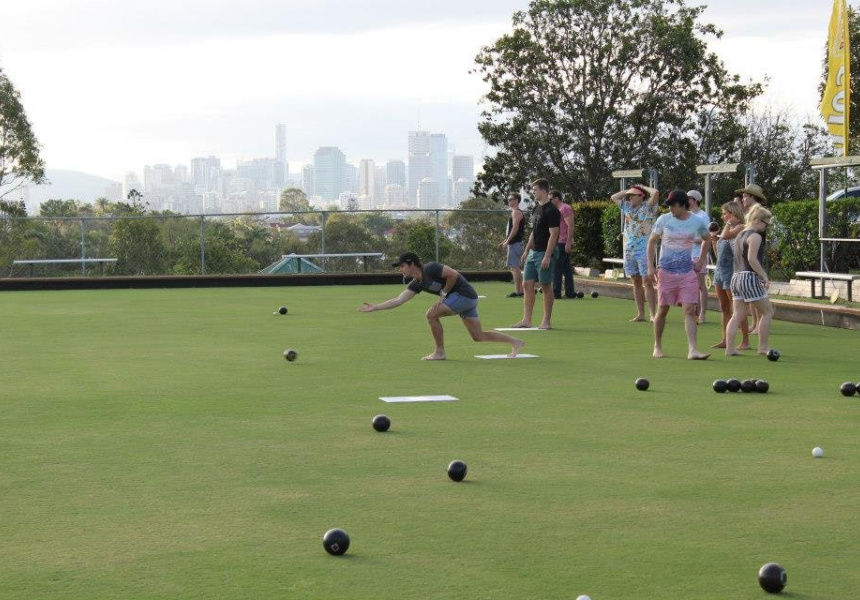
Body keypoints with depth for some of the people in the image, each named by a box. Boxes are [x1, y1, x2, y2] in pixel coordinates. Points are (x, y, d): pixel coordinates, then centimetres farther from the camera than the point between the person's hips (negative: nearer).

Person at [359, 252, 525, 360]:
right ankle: (515, 342, 17)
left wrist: (443, 294, -13)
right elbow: (398, 300, 7)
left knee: (432, 314, -13)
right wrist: (375, 307, 3)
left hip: (464, 294, -9)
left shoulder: (430, 269, -16)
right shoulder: (417, 283, 9)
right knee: (479, 336, 10)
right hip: (467, 299, 9)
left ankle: (440, 352, -1)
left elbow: (453, 274, -18)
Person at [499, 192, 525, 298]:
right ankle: (519, 290, 15)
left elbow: (515, 228, -21)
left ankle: (518, 291, -12)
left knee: (515, 267, -11)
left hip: (515, 244, -11)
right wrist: (505, 241, 22)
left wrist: (507, 241, -21)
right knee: (514, 267, 13)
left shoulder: (516, 212, -11)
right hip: (515, 243, 11)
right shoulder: (515, 212, 21)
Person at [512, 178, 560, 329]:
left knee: (546, 286, -1)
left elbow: (553, 235, -18)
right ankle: (526, 320, 8)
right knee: (527, 284, 6)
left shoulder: (551, 211, -14)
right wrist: (526, 251, 19)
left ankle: (546, 321, 6)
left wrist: (547, 257, -22)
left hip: (544, 254, -9)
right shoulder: (537, 209, 14)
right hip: (533, 253, 9)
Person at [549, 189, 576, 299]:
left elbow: (570, 226, -19)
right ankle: (570, 292, 10)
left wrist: (568, 242, -23)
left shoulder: (565, 208, -12)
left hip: (563, 243, -10)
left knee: (557, 268, -9)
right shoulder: (557, 209, 20)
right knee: (566, 268, 9)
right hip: (559, 243, 10)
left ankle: (556, 292, -8)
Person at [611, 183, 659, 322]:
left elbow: (655, 193, -19)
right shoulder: (628, 207, 15)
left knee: (647, 281, -9)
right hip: (629, 249, 6)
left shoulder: (648, 207, -3)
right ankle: (640, 314, 12)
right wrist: (629, 190, 16)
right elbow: (614, 197, 25)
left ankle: (653, 314, -9)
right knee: (636, 282, 8)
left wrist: (643, 187, -2)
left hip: (644, 249, -6)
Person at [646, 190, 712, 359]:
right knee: (663, 310, 5)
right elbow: (652, 242, 6)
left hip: (687, 272, 0)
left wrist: (701, 261, 10)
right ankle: (657, 346, 21)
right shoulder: (663, 220, -2)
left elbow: (707, 240, 18)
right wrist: (650, 267, -1)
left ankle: (692, 350, -12)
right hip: (666, 272, 0)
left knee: (690, 310, -8)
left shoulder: (697, 223, -1)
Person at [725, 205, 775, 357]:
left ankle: (729, 348, -1)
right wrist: (765, 277, -16)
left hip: (736, 276, 9)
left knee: (738, 315, 7)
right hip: (749, 277, -9)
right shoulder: (755, 236, -10)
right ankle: (763, 347, 5)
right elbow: (752, 259, -19)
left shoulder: (740, 235, 18)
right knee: (767, 311, 4)